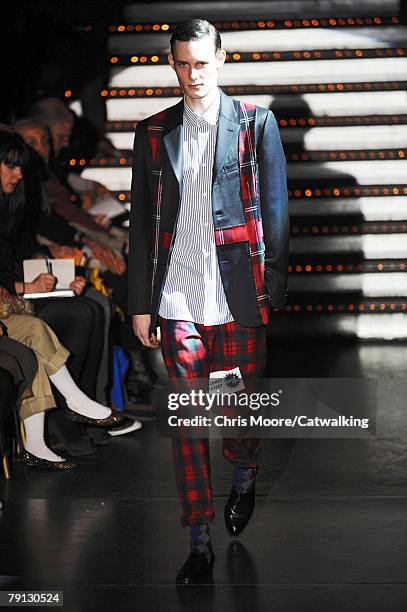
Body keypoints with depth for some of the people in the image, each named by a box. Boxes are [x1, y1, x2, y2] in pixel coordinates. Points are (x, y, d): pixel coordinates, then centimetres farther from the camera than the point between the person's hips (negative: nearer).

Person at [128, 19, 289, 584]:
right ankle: (199, 543, 7)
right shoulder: (154, 132, 9)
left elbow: (275, 212, 1)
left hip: (239, 297, -1)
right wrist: (141, 303, 7)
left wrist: (274, 290, -5)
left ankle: (245, 478, 42)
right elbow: (142, 221, 10)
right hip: (177, 299, 1)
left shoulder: (255, 124, 3)